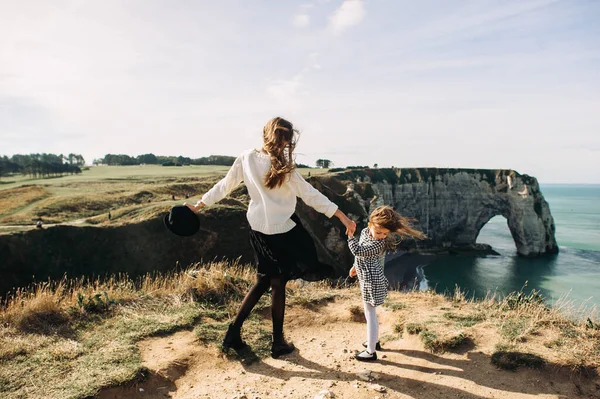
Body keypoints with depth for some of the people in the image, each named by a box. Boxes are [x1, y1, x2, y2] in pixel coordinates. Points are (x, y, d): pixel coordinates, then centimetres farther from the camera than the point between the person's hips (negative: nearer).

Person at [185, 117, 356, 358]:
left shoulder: (246, 159, -1)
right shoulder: (283, 167, -15)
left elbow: (224, 186, 6)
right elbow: (310, 195, -15)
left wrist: (198, 206, 20)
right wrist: (343, 217, -11)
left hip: (258, 230, 5)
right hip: (282, 232, -5)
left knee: (263, 282, 19)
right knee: (278, 285, 8)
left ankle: (233, 333, 20)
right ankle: (278, 343, 22)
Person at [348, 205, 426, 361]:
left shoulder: (379, 243, -25)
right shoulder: (365, 232, 2)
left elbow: (358, 250, -31)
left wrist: (350, 235, -24)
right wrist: (356, 266, 26)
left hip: (372, 282, -9)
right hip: (366, 279, 9)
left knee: (370, 315, 0)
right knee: (369, 312, 23)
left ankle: (371, 352, 10)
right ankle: (374, 341, 41)